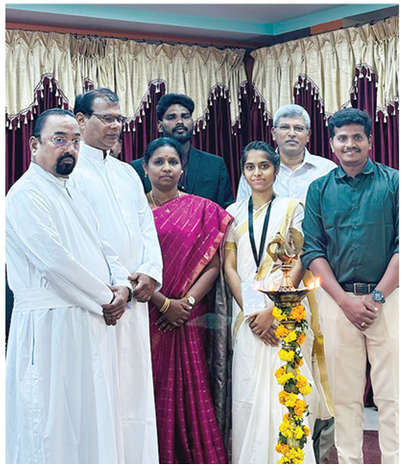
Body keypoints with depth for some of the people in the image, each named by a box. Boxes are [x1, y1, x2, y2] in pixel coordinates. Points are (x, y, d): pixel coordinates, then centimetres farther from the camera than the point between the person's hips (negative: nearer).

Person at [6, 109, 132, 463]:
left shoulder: (73, 193, 18)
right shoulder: (26, 195, -10)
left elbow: (102, 248, 18)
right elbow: (54, 261, -20)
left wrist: (122, 285, -2)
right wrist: (105, 298, -11)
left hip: (93, 324, 9)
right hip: (51, 327, -9)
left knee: (92, 419, 13)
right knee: (54, 425, -3)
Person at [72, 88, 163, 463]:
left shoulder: (127, 173, 20)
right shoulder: (69, 169, -3)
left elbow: (146, 227, 17)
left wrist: (151, 272, 0)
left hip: (134, 296, 7)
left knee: (135, 386, 8)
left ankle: (136, 458, 15)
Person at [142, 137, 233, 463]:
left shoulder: (202, 209, 7)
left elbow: (213, 264, 0)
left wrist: (187, 302, -11)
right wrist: (164, 304, -11)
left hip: (189, 318, 0)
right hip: (147, 317, 0)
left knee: (191, 388, 0)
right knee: (151, 390, 1)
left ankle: (198, 457, 11)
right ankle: (155, 459, 12)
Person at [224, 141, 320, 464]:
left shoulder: (292, 208, 5)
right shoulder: (233, 213, 12)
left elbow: (299, 263, -2)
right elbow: (229, 267, 7)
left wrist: (273, 310, -12)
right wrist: (249, 312, -7)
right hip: (248, 314, 2)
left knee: (286, 389, -7)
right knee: (249, 392, 0)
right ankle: (252, 460, 10)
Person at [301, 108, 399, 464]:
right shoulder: (319, 189, 9)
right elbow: (313, 250, 4)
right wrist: (346, 301, -6)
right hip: (337, 299, 2)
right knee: (345, 393, 6)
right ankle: (350, 462, 15)